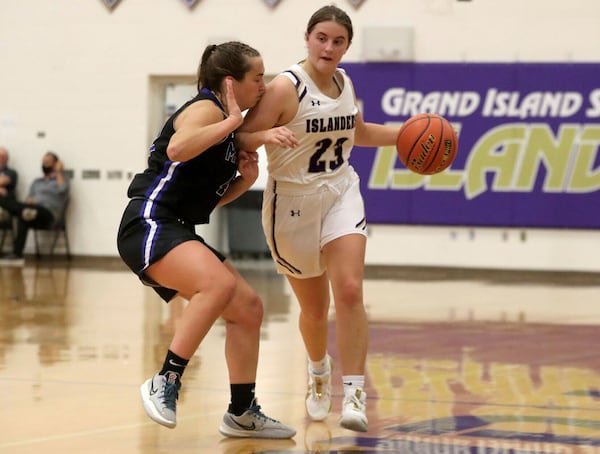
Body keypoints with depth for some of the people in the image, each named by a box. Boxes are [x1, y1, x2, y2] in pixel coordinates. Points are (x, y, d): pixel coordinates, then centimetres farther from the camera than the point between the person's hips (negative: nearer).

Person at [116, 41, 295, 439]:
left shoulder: (227, 127, 20)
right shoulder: (207, 108, -9)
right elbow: (178, 148, -31)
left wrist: (246, 179, 7)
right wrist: (231, 121, -19)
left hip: (178, 234, 11)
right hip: (149, 225, -11)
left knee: (248, 308, 11)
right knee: (219, 284, -34)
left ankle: (242, 414, 20)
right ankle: (165, 383, -27)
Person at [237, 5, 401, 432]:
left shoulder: (344, 82, 2)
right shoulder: (286, 87, -18)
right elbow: (242, 137, -21)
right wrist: (267, 135, -42)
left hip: (341, 193, 4)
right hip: (293, 201, -4)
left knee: (349, 290, -18)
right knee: (314, 308, 10)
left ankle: (355, 393, -16)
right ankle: (319, 370, 43)